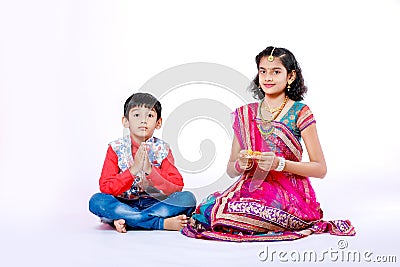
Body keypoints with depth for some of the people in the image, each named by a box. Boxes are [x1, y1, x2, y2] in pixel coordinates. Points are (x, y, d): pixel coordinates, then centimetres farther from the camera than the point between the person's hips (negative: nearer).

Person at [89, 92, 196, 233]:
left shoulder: (162, 149, 0)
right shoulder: (116, 149, -3)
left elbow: (177, 187, -9)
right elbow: (106, 188, -12)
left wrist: (150, 170, -24)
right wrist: (133, 170, -24)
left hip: (155, 203, 1)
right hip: (123, 204, 0)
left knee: (188, 198, -23)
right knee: (97, 201, -31)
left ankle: (126, 221, -27)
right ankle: (163, 223, -31)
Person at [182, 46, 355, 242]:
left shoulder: (300, 113, -1)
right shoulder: (245, 114, 10)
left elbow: (320, 169, -5)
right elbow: (231, 170, 12)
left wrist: (279, 163, -18)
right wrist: (241, 164, -13)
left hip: (288, 196, -3)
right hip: (251, 189, 3)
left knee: (225, 214, -30)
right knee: (206, 209, -26)